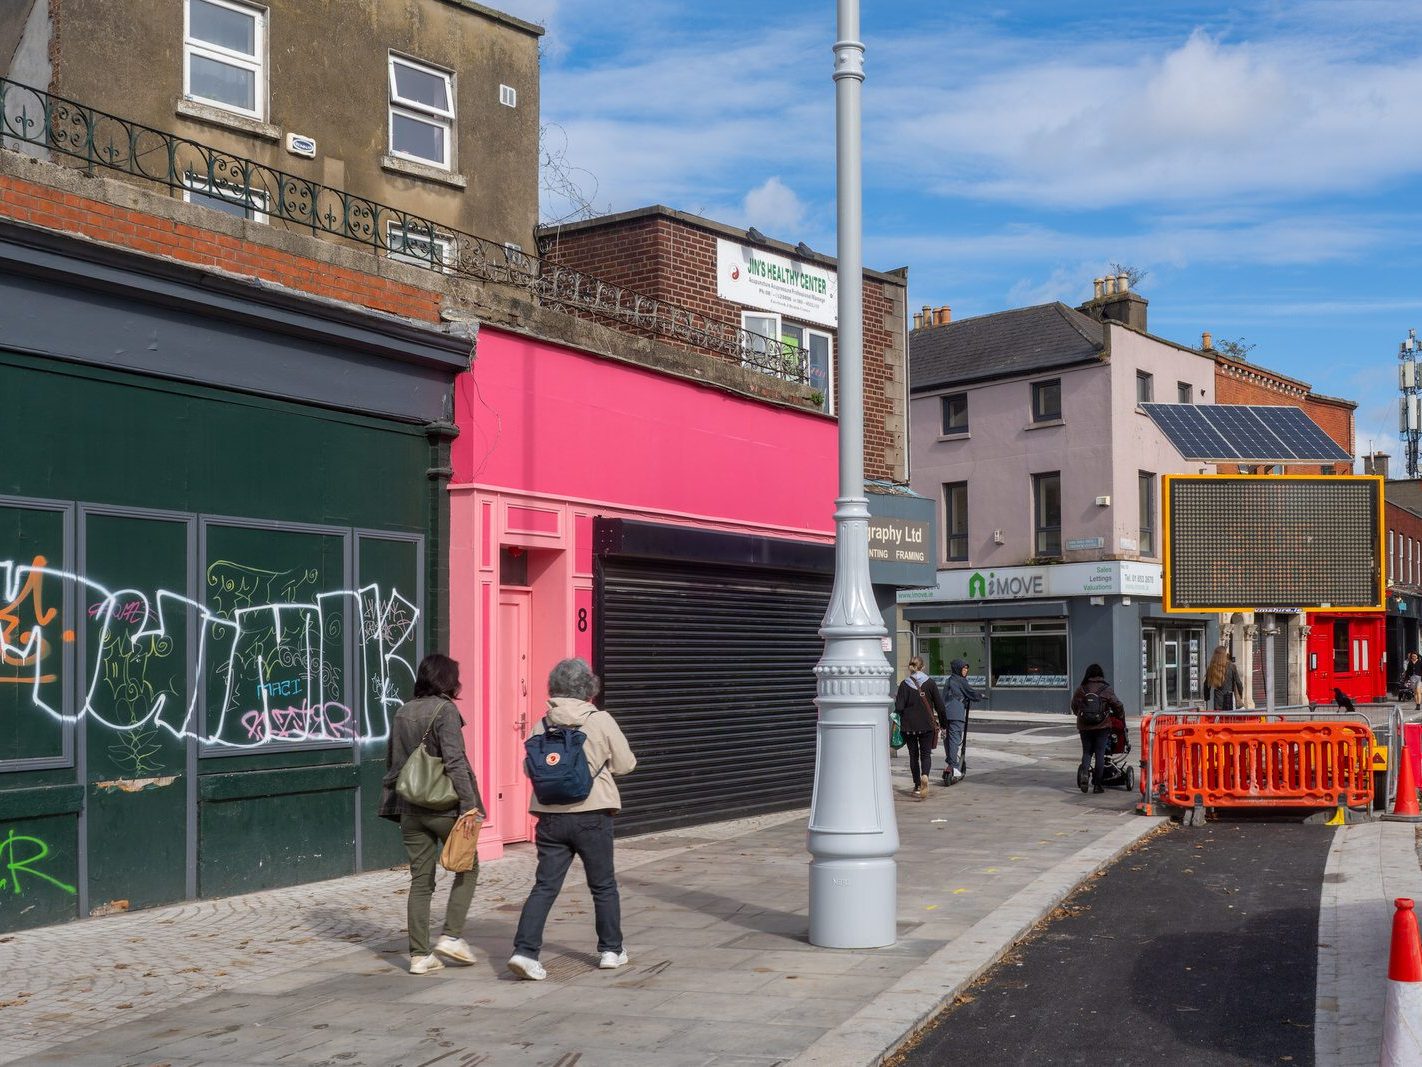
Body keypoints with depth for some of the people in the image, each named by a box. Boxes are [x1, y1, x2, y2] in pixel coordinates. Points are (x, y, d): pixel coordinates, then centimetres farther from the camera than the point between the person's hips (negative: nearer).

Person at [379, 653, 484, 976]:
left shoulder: (403, 713, 10)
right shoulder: (444, 710, -11)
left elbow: (392, 764, 14)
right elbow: (454, 761, -19)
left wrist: (392, 807, 20)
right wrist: (469, 803, -19)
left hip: (410, 809, 6)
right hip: (443, 806, -6)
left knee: (420, 880, 10)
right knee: (467, 867, 12)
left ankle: (419, 955, 10)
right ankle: (452, 936, 3)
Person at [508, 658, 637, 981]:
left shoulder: (542, 725, 1)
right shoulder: (601, 721, -8)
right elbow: (625, 763, 1)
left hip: (550, 816, 3)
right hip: (592, 814, -2)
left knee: (545, 886, 5)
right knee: (603, 885, 14)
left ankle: (525, 950, -6)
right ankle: (611, 949, 24)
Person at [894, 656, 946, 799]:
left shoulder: (904, 685, -6)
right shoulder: (930, 683, -4)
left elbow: (899, 707, -10)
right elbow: (939, 705, -2)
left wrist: (896, 699, 11)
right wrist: (942, 723, 7)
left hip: (908, 725, 0)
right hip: (927, 724, 0)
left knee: (913, 755, 13)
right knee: (926, 754, 8)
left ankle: (917, 786, 16)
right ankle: (924, 775, -22)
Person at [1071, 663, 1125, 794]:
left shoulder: (1081, 689, 2)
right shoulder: (1106, 689, -3)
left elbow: (1074, 706, 12)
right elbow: (1118, 706, -1)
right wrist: (1122, 719, 16)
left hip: (1084, 727, 1)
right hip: (1102, 727, -1)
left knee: (1087, 752, 13)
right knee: (1100, 754, 4)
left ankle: (1084, 772, -15)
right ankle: (1097, 784, 3)